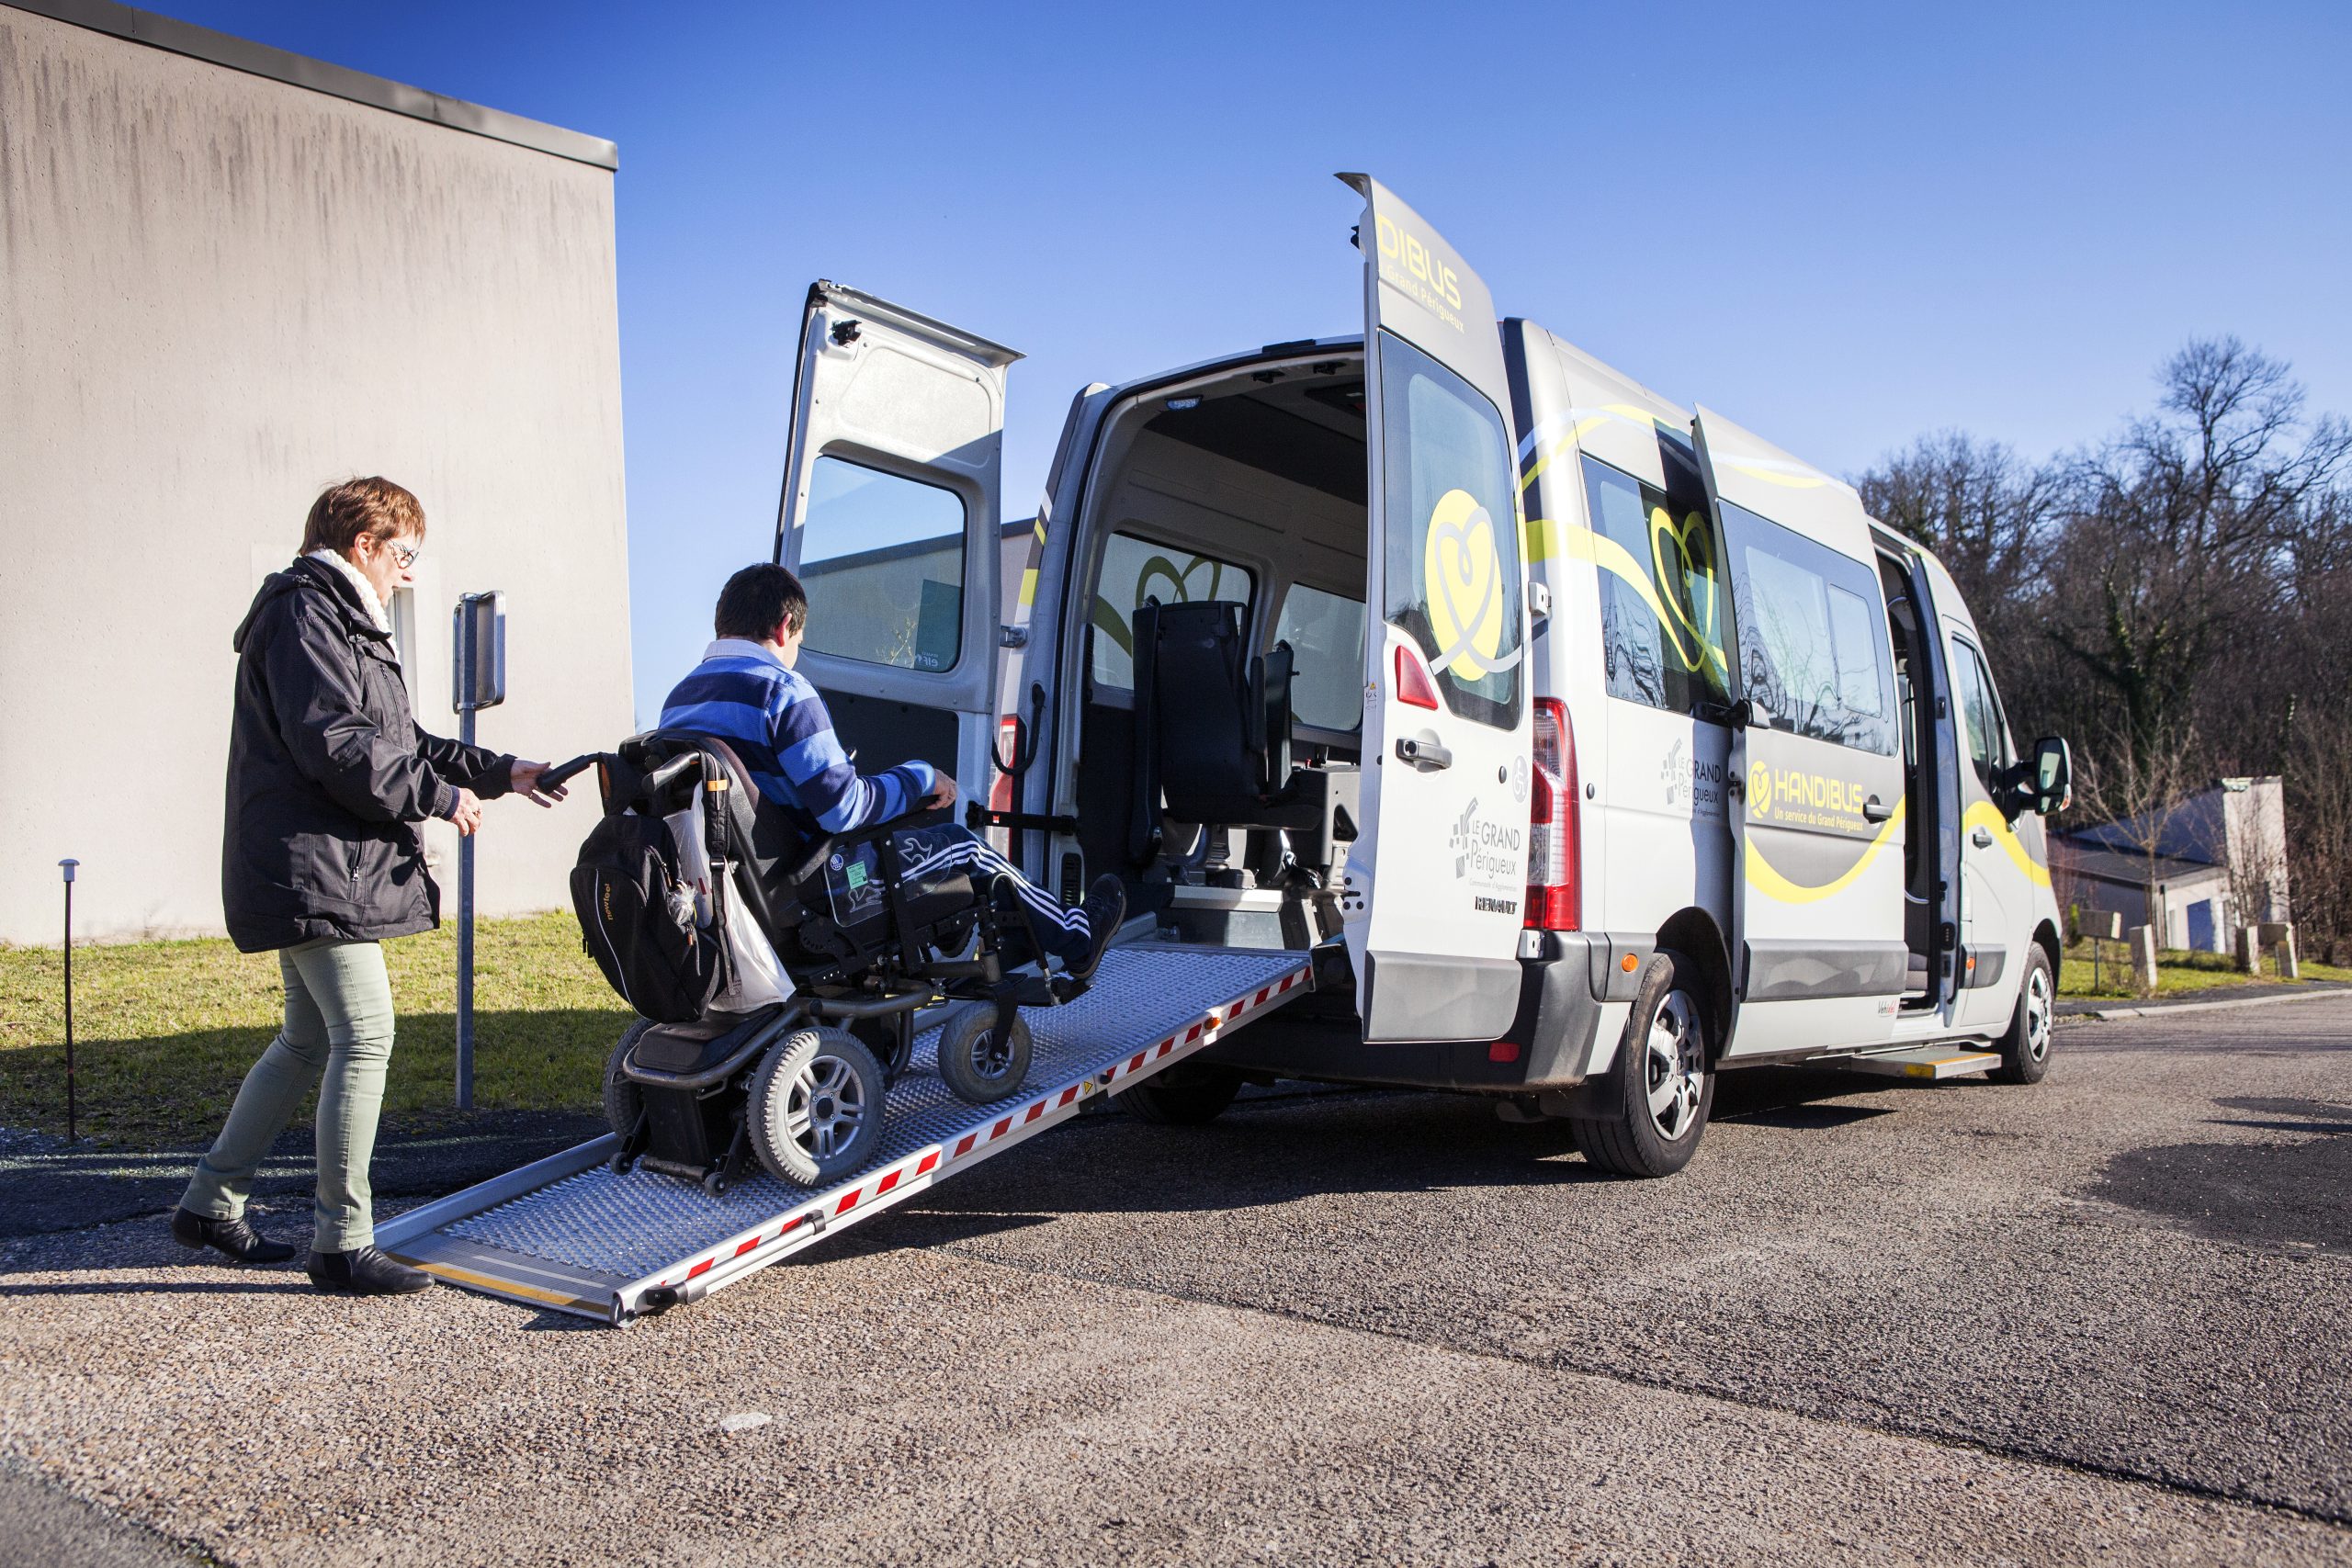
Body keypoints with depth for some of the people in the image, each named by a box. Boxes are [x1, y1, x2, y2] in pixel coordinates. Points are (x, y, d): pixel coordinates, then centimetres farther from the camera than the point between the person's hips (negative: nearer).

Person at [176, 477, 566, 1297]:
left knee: (308, 1041, 17)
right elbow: (336, 745, -22)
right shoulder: (307, 615, -11)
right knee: (365, 1037, -11)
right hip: (313, 868, -11)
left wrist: (501, 773, 15)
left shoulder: (341, 625, 23)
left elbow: (402, 742, 23)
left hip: (313, 873, 11)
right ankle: (341, 1242, -5)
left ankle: (211, 1204, 27)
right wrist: (439, 797, -14)